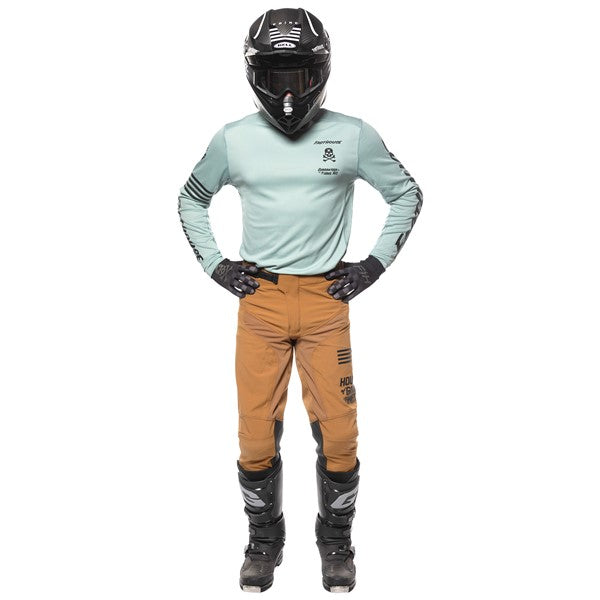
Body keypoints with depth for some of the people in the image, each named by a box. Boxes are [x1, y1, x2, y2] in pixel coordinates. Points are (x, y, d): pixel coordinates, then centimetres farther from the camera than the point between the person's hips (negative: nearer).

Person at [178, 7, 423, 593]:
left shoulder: (353, 136, -2)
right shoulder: (233, 139, 1)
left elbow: (407, 194, 10)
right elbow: (191, 200, 17)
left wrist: (375, 263, 2)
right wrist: (214, 264, 6)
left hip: (326, 301, -1)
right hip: (259, 301, 1)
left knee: (338, 433, 3)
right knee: (256, 435, 5)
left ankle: (335, 539, 27)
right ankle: (264, 539, 27)